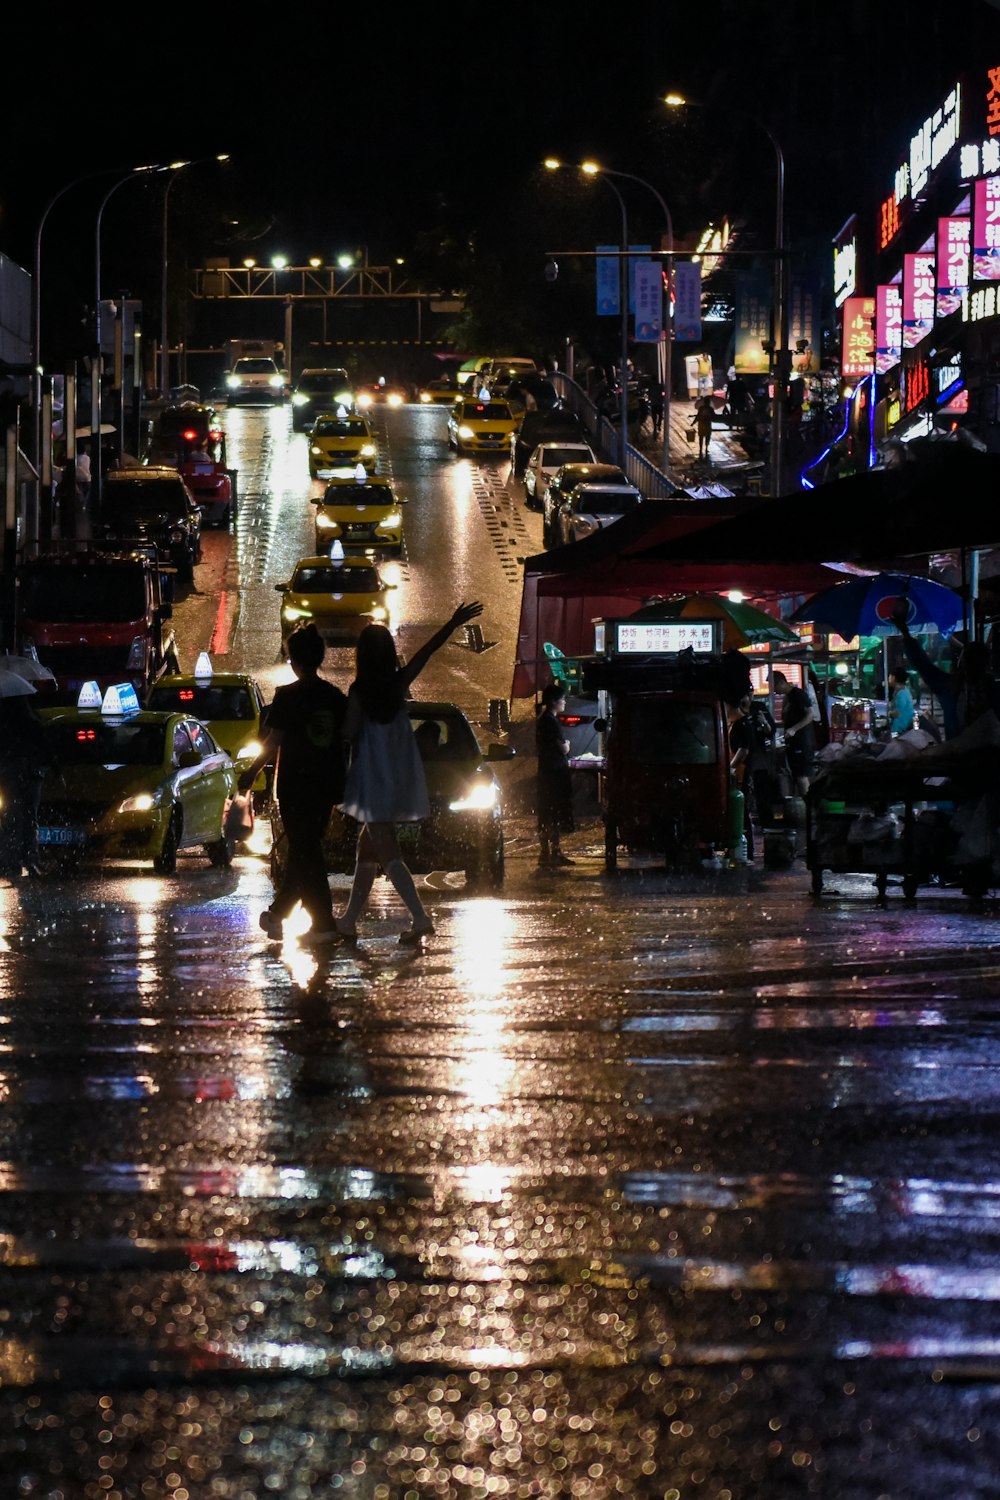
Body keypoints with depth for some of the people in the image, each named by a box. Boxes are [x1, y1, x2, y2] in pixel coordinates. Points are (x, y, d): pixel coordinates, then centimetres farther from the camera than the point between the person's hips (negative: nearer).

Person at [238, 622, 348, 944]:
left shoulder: (288, 696, -11)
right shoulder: (335, 697, 4)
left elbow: (273, 741, -11)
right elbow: (344, 741, 9)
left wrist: (252, 772, 2)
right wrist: (341, 784, 19)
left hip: (295, 785, -5)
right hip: (326, 784, 5)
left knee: (305, 852, -1)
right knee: (304, 849, 14)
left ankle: (324, 924, -6)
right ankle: (277, 913, 24)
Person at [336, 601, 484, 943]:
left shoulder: (359, 691, -14)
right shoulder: (399, 683, 0)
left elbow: (350, 735, -13)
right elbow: (429, 649, 12)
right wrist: (455, 623, 23)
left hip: (373, 782, -6)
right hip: (401, 781, 6)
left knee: (387, 853, -6)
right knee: (367, 848, 17)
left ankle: (421, 918, -18)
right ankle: (350, 919, 22)